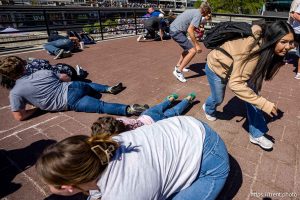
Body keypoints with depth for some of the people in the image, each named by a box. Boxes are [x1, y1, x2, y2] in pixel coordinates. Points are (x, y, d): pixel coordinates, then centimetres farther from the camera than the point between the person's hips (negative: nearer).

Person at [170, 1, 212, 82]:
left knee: (188, 48, 25)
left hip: (173, 28, 10)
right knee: (193, 50, -13)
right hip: (176, 32, -10)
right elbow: (190, 30, -23)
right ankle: (178, 71, -10)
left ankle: (178, 66, 34)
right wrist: (197, 45, -20)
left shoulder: (195, 11, 16)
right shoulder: (198, 14, -12)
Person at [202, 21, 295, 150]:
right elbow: (235, 84, -44)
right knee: (218, 99, 12)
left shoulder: (267, 48, -17)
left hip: (236, 67, 6)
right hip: (216, 66, -6)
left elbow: (257, 73, 1)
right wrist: (264, 104, -42)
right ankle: (208, 109, 50)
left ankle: (256, 135, 11)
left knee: (253, 95, -4)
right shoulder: (252, 51, -40)